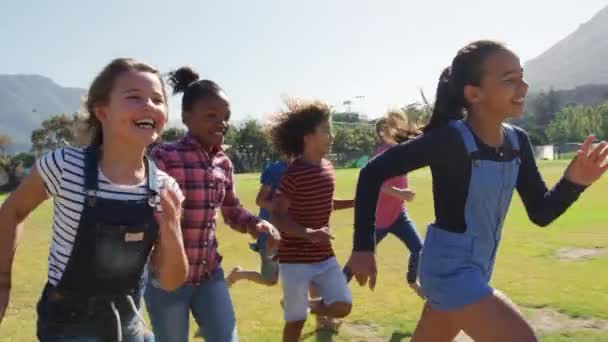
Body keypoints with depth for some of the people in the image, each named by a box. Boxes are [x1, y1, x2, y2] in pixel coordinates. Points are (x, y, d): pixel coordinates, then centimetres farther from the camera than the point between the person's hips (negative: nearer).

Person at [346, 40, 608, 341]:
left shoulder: (517, 142, -1)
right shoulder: (450, 138, -22)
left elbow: (541, 213, 5)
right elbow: (373, 173, -19)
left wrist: (573, 182, -15)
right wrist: (363, 248, -21)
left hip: (477, 269, 8)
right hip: (450, 267, -8)